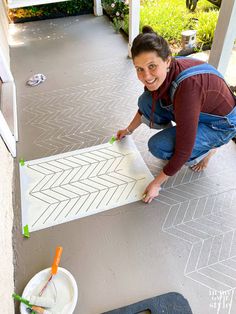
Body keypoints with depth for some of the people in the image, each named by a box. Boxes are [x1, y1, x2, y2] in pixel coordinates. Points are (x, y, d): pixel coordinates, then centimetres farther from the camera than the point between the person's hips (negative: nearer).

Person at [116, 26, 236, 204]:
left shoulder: (187, 86, -39)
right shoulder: (160, 74, -16)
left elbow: (183, 150, -33)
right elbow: (145, 106, 7)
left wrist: (156, 184, -23)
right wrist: (129, 130, 19)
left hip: (221, 124, -6)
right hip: (196, 111, 7)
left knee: (158, 146, -24)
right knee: (146, 101, -12)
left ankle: (207, 149, 2)